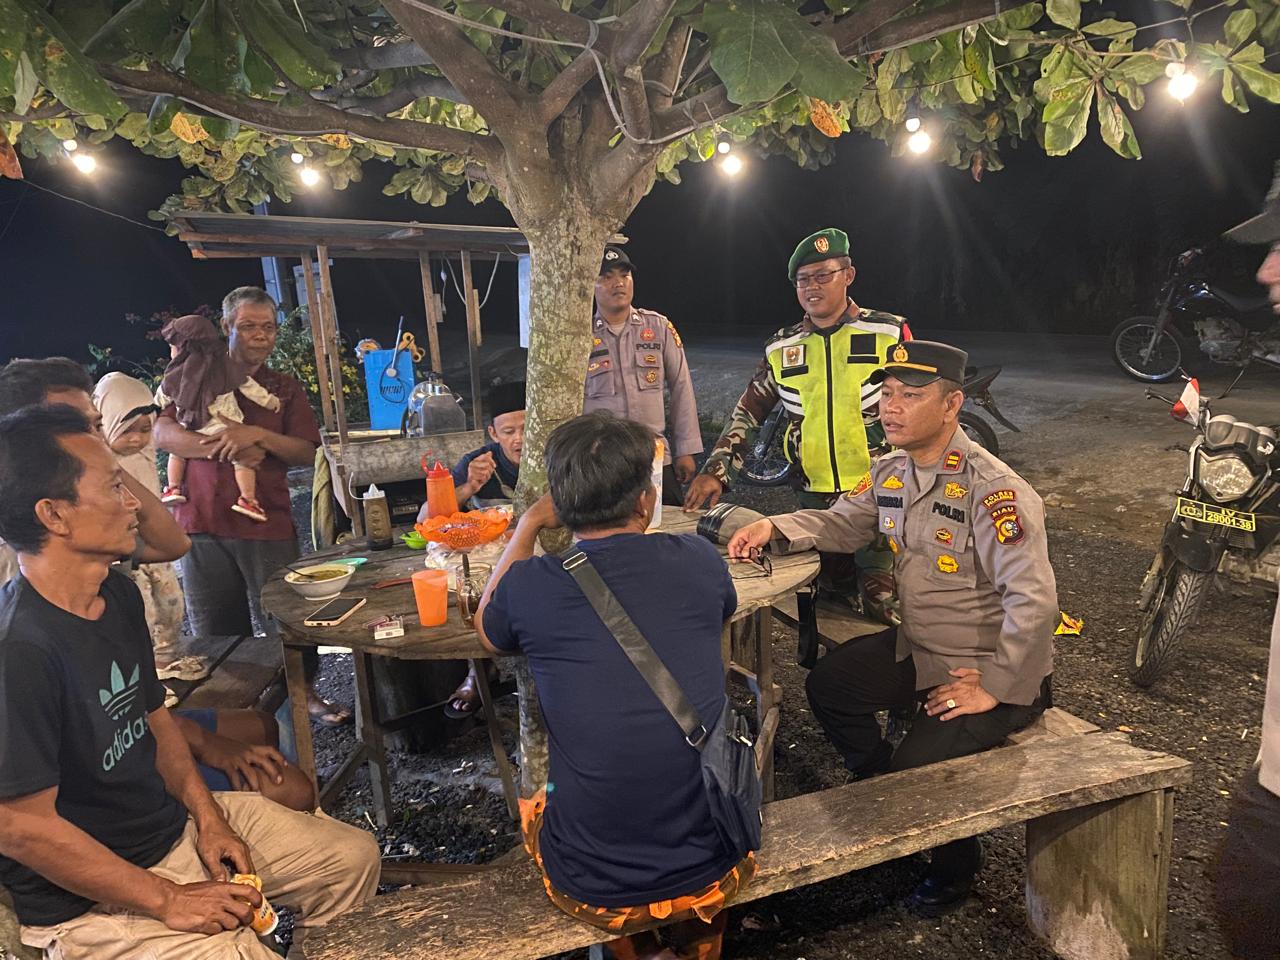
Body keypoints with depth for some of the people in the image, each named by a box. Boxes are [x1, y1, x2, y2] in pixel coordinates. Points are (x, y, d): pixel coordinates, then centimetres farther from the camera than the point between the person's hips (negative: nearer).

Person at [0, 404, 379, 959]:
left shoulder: (119, 594, 0)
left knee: (353, 856, 9)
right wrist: (168, 900, -18)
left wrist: (208, 815, 1)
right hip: (86, 903, -8)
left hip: (175, 823, 8)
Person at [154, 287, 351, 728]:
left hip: (267, 525, 0)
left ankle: (305, 692, 22)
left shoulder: (285, 389, 13)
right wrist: (227, 449, -16)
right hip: (203, 524, 0)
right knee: (216, 630, 8)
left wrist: (259, 435, -14)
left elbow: (308, 453, 2)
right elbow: (163, 434, -4)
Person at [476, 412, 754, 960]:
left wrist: (528, 525, 17)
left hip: (592, 893, -1)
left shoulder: (528, 587, -15)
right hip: (717, 874, 2)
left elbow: (488, 631, 12)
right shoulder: (698, 562, -10)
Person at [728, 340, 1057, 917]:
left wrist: (993, 689, -24)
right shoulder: (891, 473, -1)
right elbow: (841, 524, 11)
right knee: (827, 686, 3)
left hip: (990, 670, -8)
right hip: (918, 648, 8)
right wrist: (774, 528, -8)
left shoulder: (992, 491, -27)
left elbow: (1034, 602, -29)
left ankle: (955, 865, 20)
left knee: (916, 771, -17)